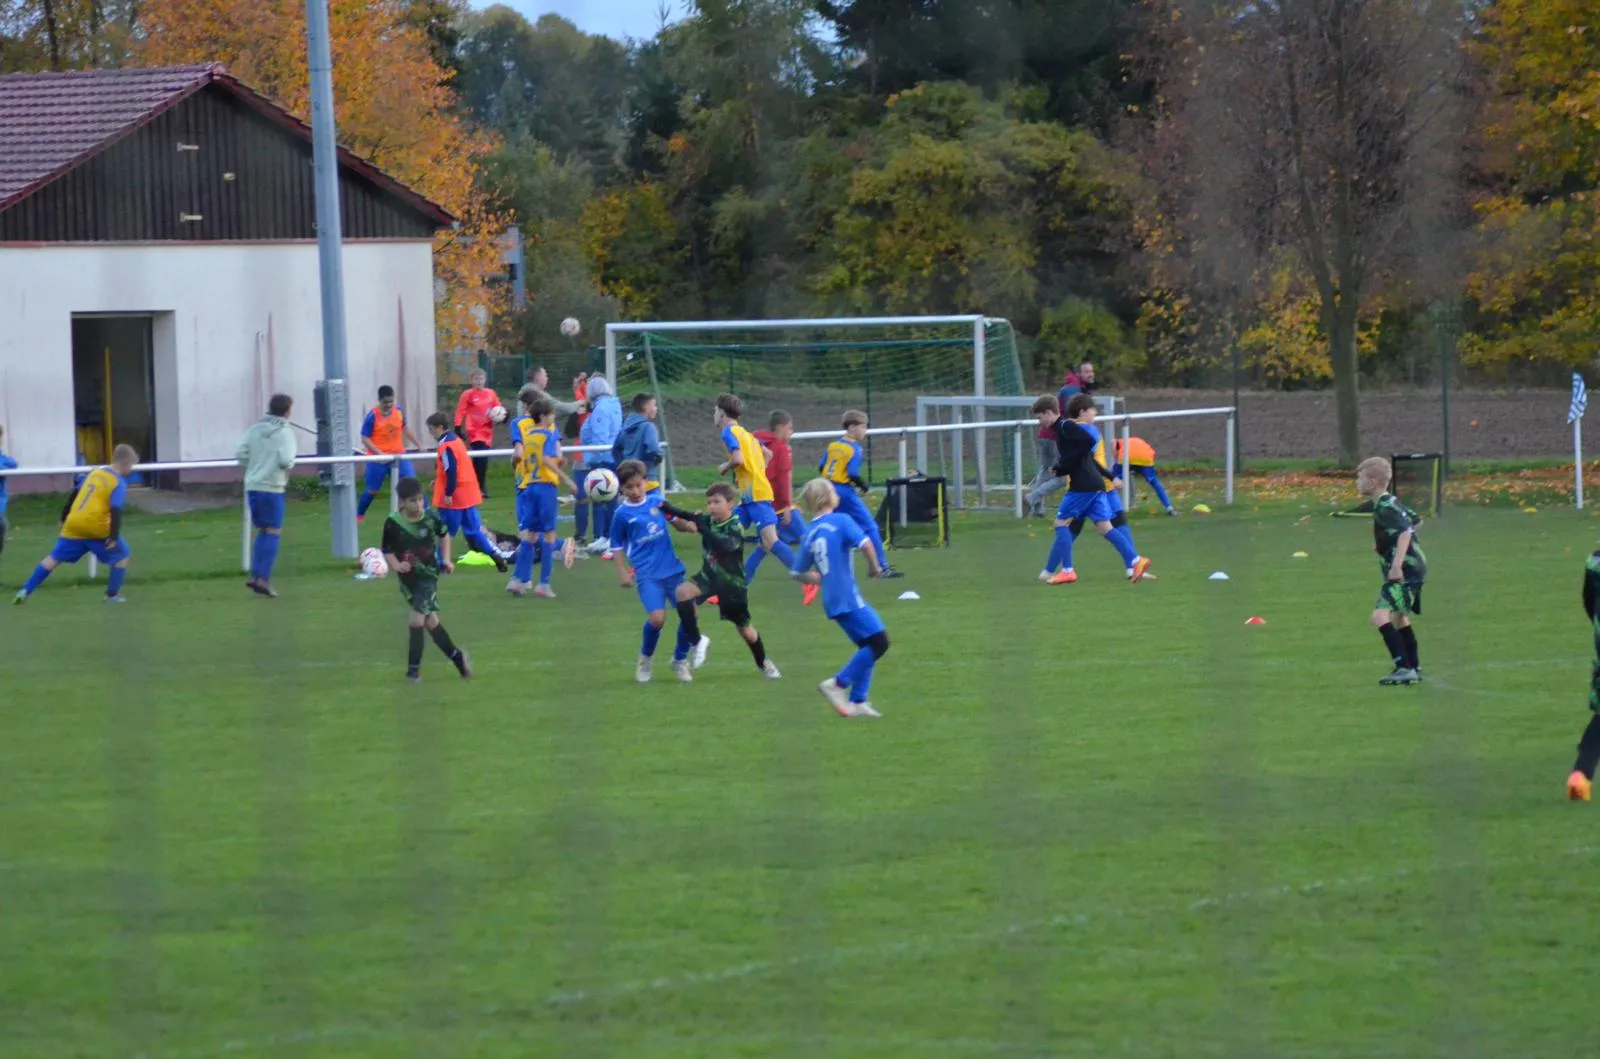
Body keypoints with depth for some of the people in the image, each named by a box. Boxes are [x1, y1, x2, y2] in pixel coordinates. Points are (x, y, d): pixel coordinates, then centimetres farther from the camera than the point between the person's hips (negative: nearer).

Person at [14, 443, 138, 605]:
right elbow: (115, 511, -18)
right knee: (121, 556, 14)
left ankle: (25, 591, 7)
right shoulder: (119, 483, -6)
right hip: (97, 529, -6)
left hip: (74, 525, 6)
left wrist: (64, 517, 31)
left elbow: (74, 494, 22)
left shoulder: (95, 472, 15)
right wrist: (114, 536, -22)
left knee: (54, 558, 11)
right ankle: (112, 595, 12)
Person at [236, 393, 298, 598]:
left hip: (252, 486, 6)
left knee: (263, 530, 17)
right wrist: (290, 465, 4)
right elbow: (286, 460, -18)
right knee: (273, 532, 0)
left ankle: (255, 575, 9)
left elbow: (241, 455, 1)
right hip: (272, 487, -6)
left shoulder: (254, 430, 7)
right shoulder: (284, 432, -8)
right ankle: (263, 578, -9)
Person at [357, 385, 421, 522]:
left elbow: (405, 428, 15)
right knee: (372, 490, 7)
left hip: (398, 455, 3)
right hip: (378, 458, -3)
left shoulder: (399, 410, -3)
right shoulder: (372, 416, -16)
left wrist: (418, 444, 14)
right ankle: (358, 515, 27)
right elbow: (365, 439, -14)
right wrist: (380, 454, -24)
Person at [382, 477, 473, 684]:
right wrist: (396, 565, -21)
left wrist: (446, 559, 4)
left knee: (416, 620, -14)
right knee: (430, 620, 8)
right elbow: (387, 551, -3)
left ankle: (413, 669, -3)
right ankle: (456, 656, 26)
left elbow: (444, 535, 11)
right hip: (408, 579, 2)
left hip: (428, 575, -2)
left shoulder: (431, 518, -10)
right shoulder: (393, 523, -12)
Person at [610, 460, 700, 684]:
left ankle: (680, 660, 21)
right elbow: (618, 546, 5)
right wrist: (623, 573, -4)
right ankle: (645, 660, 9)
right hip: (647, 575, -4)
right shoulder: (622, 514, -3)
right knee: (657, 617, -20)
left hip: (672, 568, 4)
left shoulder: (657, 501, 4)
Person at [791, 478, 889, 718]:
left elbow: (798, 572, 16)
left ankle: (858, 701, 10)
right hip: (849, 597, -8)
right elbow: (865, 544, -22)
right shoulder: (841, 521, -8)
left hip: (832, 600, 8)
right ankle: (838, 684, -9)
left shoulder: (809, 534, 11)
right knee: (879, 642, -7)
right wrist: (874, 567, -5)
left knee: (868, 647, 15)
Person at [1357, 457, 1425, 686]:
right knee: (1398, 618, 27)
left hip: (1405, 572, -11)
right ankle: (1414, 669, 35)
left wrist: (1397, 564, -35)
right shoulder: (1391, 502, 14)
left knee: (1381, 616, -21)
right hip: (1413, 568, 11)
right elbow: (1415, 521, 28)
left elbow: (1405, 532, -29)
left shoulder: (1385, 508, -17)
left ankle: (1404, 668, -24)